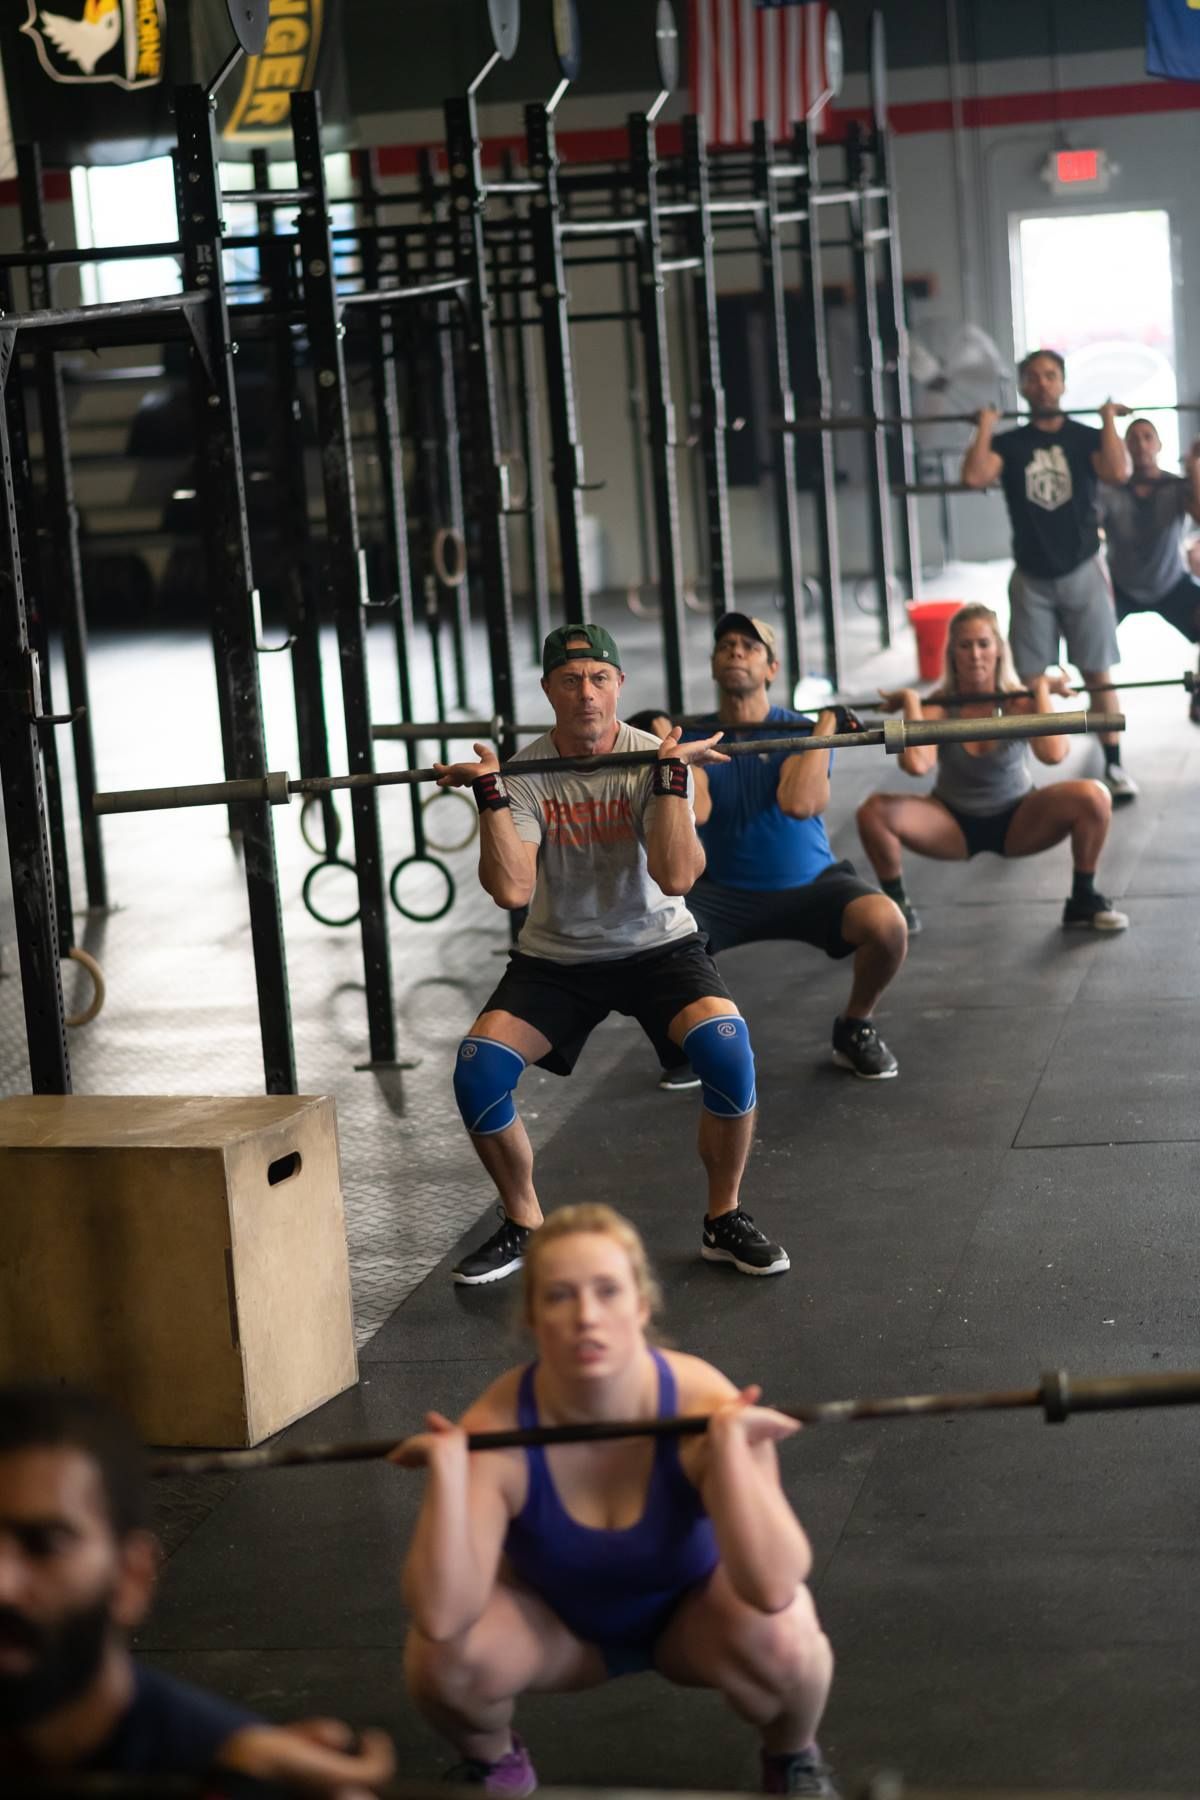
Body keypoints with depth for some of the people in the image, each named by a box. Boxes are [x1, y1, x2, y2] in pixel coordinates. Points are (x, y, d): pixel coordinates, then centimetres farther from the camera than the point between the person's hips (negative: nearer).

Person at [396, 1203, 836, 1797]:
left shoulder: (704, 1403, -32)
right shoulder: (496, 1430, -30)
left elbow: (774, 1589, -41)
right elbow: (441, 1618, -39)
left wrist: (729, 1443, -47)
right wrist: (447, 1469, -45)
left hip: (693, 1609, -1)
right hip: (558, 1620, 1)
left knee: (781, 1641, -34)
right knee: (440, 1659, -30)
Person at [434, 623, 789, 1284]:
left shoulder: (654, 759, -12)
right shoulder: (525, 773, -10)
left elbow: (674, 877, -24)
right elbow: (511, 889, -22)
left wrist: (671, 777, -28)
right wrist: (490, 795, -27)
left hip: (656, 943, -1)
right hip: (556, 958, 1)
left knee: (727, 1048, -29)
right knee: (478, 1068, -21)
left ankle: (725, 1219, -7)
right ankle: (522, 1224, 4)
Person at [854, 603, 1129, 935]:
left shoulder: (1018, 702, -17)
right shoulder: (937, 707, -18)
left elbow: (1053, 754, -38)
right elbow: (916, 765, -39)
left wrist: (1042, 692, -27)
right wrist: (910, 702, -28)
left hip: (1018, 821, 0)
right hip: (954, 824, 0)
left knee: (1093, 796, -28)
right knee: (874, 811, -28)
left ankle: (1084, 900, -5)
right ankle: (895, 904, -2)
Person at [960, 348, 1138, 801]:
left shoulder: (1086, 437, 2)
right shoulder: (1008, 444, 4)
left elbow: (1117, 472, -20)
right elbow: (975, 476, -17)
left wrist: (1109, 419, -11)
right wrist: (985, 427, -9)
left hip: (1082, 572, -1)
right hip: (1031, 578, 1)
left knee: (1098, 674, 0)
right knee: (1029, 680, 1)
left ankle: (1114, 766, 5)